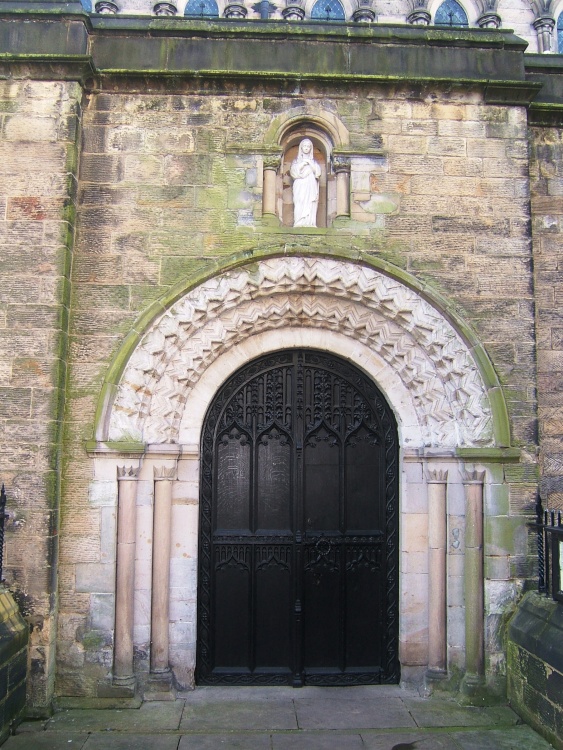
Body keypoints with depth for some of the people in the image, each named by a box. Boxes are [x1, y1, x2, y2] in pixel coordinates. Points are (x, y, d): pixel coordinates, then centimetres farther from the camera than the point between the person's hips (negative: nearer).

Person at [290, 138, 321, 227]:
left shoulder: (313, 161, 20)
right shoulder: (296, 160, 16)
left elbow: (317, 172, 5)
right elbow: (294, 171, 0)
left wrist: (310, 163, -3)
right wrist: (303, 163, -5)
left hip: (311, 187, 2)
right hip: (300, 186, -2)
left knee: (310, 206, -10)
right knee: (300, 206, -15)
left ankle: (309, 224, -16)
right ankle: (299, 224, -22)